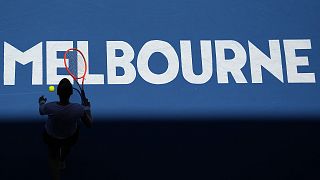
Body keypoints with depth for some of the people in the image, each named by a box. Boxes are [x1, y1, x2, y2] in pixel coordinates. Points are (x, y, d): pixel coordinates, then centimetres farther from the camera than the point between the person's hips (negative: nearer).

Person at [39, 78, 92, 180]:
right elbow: (89, 124, -17)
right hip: (70, 136, 2)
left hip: (51, 138, -1)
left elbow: (41, 111, -8)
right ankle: (62, 162, 70)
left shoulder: (49, 107, -36)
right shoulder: (79, 109, -36)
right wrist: (87, 108, -2)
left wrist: (41, 102, 14)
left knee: (53, 157, 30)